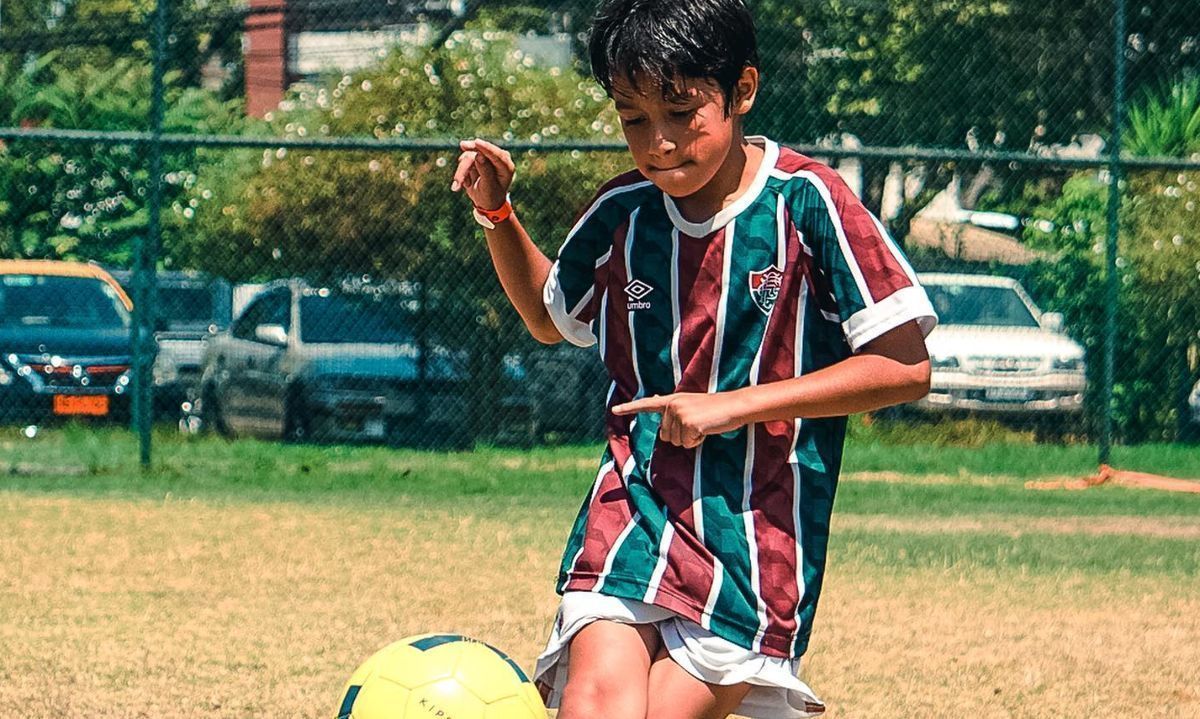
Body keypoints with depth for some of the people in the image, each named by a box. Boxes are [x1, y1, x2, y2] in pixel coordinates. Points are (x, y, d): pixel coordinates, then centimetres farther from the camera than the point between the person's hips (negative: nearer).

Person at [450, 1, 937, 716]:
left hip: (756, 539, -2)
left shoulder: (805, 202, -7)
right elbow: (550, 318, 28)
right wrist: (496, 213, 11)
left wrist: (733, 405, -12)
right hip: (630, 515, 3)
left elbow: (905, 367, -8)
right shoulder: (621, 214, 7)